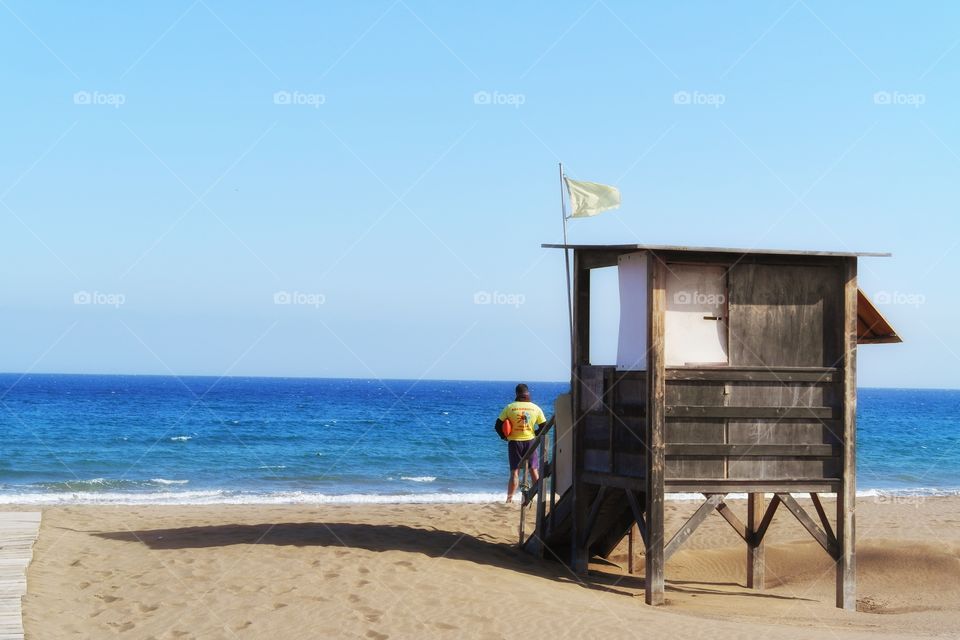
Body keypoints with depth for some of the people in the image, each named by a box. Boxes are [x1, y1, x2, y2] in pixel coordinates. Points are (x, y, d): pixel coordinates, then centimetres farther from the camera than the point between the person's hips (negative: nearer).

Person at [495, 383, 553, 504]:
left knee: (514, 472, 4)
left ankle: (509, 498, -1)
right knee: (534, 470, 11)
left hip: (514, 442, -1)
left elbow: (497, 426, -4)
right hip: (530, 441, 1)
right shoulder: (536, 408, -2)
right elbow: (544, 427, 1)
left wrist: (505, 437, 10)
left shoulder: (509, 407, -5)